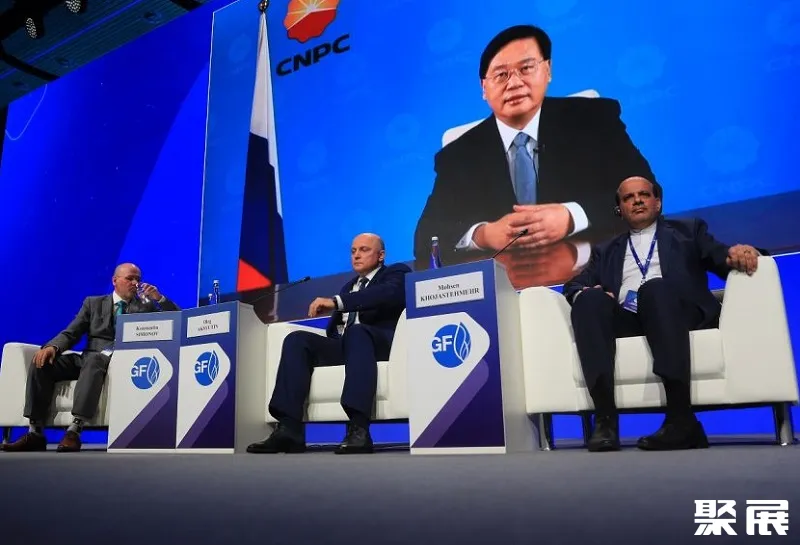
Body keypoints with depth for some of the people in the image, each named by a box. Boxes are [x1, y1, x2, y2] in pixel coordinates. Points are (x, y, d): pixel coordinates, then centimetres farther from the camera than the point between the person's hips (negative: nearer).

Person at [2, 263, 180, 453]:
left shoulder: (146, 306, 14)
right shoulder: (93, 303, 21)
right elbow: (70, 333, 12)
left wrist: (159, 298, -8)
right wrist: (52, 346, -10)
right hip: (88, 358, 4)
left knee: (94, 360, -37)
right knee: (41, 362, -19)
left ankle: (75, 431, -44)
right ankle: (35, 433, -20)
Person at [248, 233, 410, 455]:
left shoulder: (396, 273, 11)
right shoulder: (349, 286, 31)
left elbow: (387, 294, -15)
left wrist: (336, 302, -24)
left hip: (380, 343, -6)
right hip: (344, 345, 6)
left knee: (356, 331, -37)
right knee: (297, 338, -17)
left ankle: (359, 429, -48)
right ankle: (289, 428, -29)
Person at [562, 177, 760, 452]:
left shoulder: (688, 230, 26)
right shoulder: (605, 251, 30)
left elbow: (719, 257, 9)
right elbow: (574, 285, 17)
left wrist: (735, 253, -16)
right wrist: (586, 292, -8)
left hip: (678, 314, -2)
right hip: (625, 319, 2)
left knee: (655, 287, -35)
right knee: (590, 299, -30)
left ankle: (681, 418, -41)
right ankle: (605, 419, -39)